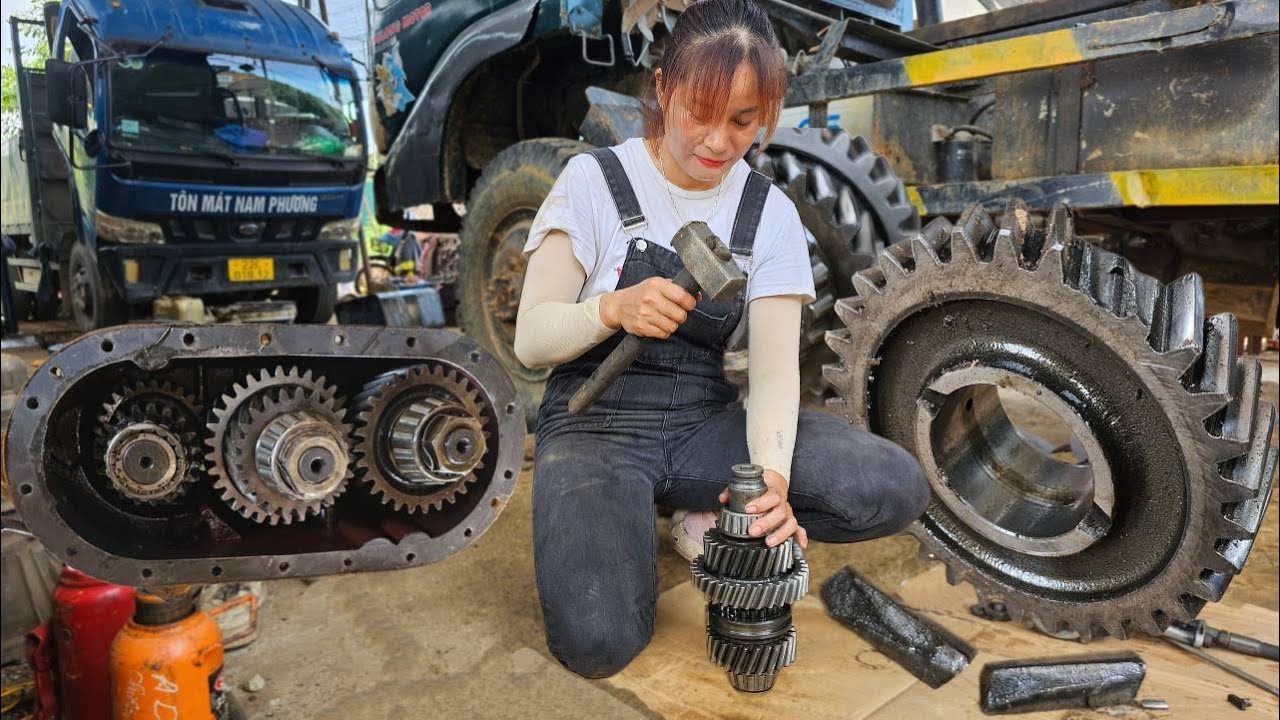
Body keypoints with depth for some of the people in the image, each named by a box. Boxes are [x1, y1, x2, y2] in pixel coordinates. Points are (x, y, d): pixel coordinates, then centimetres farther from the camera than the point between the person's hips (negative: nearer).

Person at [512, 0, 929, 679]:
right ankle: (621, 528, 4)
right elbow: (531, 339, -9)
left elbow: (774, 371, -6)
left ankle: (711, 522, 0)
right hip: (596, 422, -3)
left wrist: (771, 476, -27)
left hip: (705, 420, 3)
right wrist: (614, 309, -31)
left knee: (897, 487, -18)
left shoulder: (771, 214, 1)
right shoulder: (594, 179, -7)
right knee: (596, 639, -27)